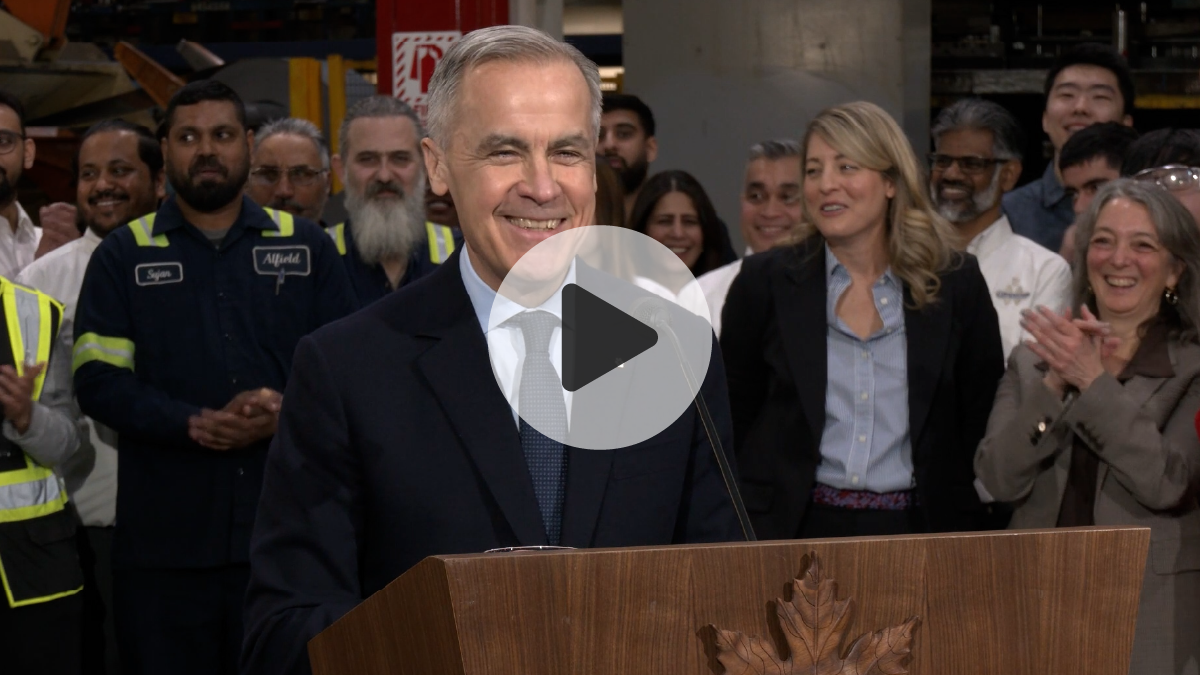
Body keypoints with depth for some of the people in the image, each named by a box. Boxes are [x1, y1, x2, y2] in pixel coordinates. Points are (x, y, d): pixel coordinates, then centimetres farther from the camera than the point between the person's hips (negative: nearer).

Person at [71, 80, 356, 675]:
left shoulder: (305, 247, 13)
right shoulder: (123, 257, 9)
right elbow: (98, 380, -2)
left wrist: (286, 412, -12)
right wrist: (195, 424, -17)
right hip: (165, 538, 0)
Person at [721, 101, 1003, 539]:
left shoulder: (957, 284, 3)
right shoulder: (764, 282, 2)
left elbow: (983, 422, 6)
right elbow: (733, 420, 5)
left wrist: (969, 545, 0)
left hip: (918, 533, 1)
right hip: (792, 532, 0)